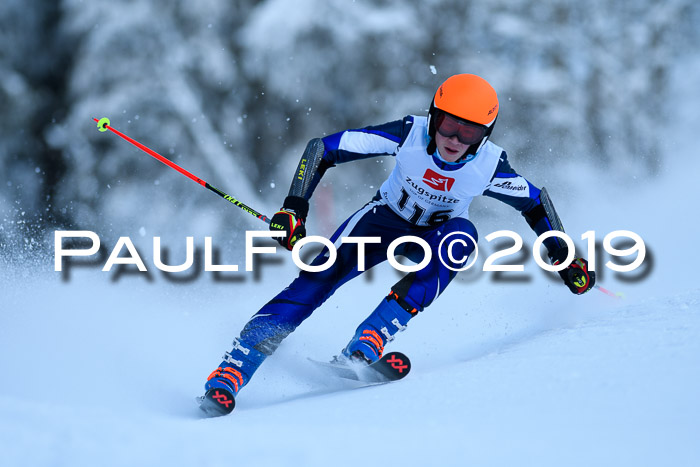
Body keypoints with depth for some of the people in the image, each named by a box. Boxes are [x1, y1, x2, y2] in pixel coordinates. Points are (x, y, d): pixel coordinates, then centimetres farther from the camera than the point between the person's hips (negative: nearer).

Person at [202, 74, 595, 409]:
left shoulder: (489, 166, -26)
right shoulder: (410, 134, -29)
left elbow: (535, 202, -5)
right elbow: (321, 149, -25)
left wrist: (564, 257, -3)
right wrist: (295, 208, -33)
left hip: (436, 235, 1)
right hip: (385, 219, -1)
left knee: (462, 234, -35)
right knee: (321, 275, -26)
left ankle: (366, 345, -40)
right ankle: (232, 371, -29)